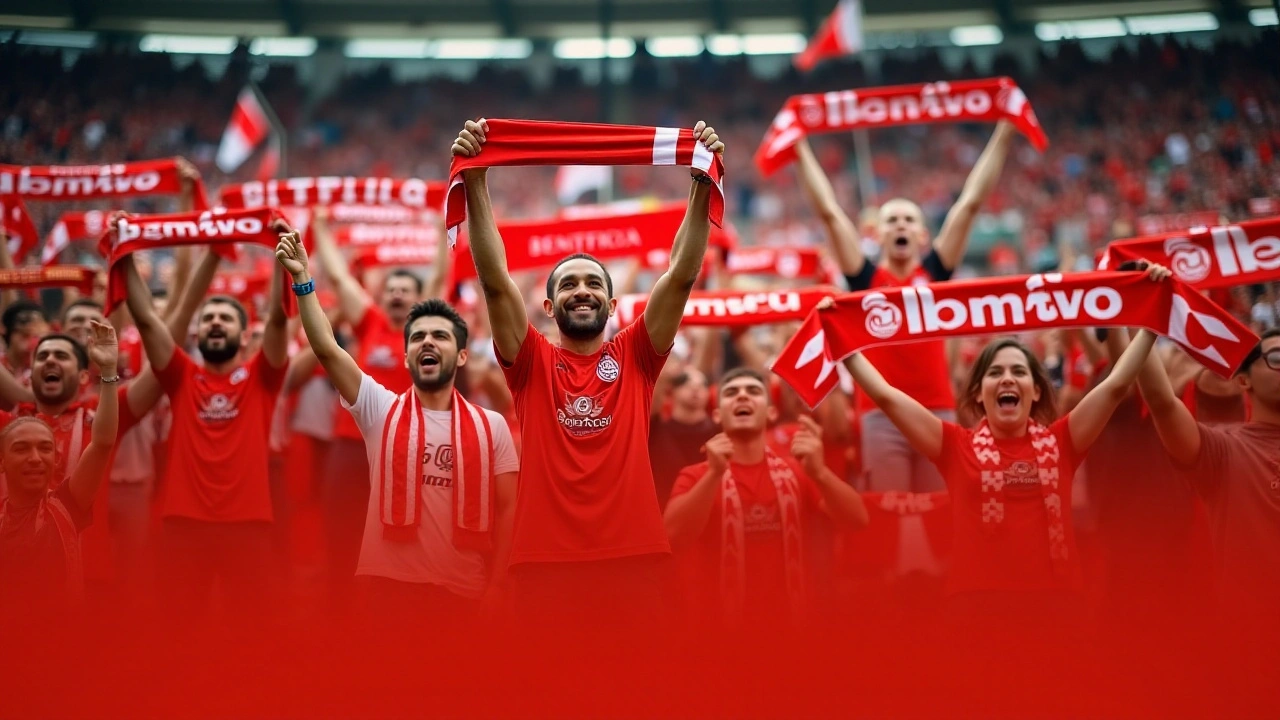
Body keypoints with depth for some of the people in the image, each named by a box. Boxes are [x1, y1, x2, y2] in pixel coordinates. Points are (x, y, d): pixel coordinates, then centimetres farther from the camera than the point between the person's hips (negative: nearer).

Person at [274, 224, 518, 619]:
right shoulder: (380, 409, 4)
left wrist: (497, 588, -3)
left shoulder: (491, 425, 5)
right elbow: (326, 349, -7)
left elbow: (506, 509, 4)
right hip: (391, 587, 0)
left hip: (465, 593, 0)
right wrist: (302, 278, -15)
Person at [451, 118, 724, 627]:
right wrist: (475, 182, -12)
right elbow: (494, 280, -2)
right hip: (545, 566, 0)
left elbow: (682, 276, 2)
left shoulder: (636, 356, 10)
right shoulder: (532, 361, 8)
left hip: (632, 562, 1)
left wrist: (702, 186, -8)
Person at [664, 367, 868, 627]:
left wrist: (819, 472, -25)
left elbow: (857, 520, -8)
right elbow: (673, 538, -19)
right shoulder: (696, 476, 0)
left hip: (788, 627, 2)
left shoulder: (797, 471, 7)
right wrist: (714, 473, -30)